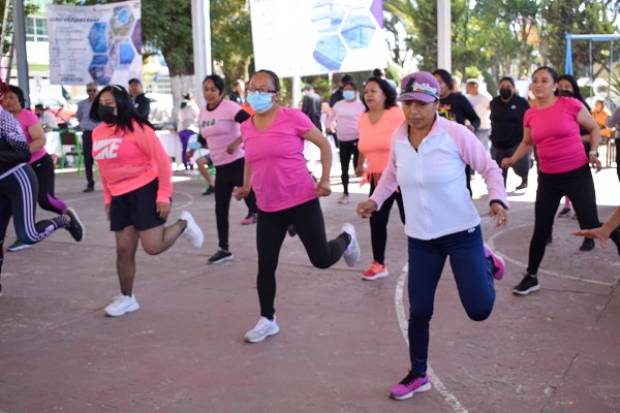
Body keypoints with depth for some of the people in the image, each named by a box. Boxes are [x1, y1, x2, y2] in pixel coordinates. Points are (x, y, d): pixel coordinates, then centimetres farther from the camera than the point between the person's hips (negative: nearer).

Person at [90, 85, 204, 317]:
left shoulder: (136, 128, -14)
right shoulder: (97, 133, 7)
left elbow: (162, 160, -13)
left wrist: (164, 195, -16)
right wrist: (108, 198, 17)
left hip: (145, 190, -6)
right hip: (120, 196, 6)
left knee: (153, 247, -11)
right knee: (123, 250, 7)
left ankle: (183, 223, 18)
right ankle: (127, 298, 23)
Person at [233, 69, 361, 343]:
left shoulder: (292, 117, -11)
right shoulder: (246, 127, 4)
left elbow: (324, 145, -2)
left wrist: (325, 180, -10)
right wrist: (245, 187, 10)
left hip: (302, 201, -4)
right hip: (268, 208, 4)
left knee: (321, 259, -1)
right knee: (265, 265, 5)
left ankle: (346, 238, 34)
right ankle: (267, 319, 23)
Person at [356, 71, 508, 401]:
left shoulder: (455, 133, -17)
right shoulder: (398, 138, -3)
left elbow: (489, 168, -7)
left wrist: (497, 199, -23)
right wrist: (375, 200, 6)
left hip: (462, 233, -3)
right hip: (420, 238, 4)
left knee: (479, 310, -5)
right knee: (419, 310, 7)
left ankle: (486, 264, 29)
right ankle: (418, 375, 29)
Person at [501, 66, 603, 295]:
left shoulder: (571, 104, -10)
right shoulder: (530, 114, 2)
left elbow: (594, 129, 5)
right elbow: (527, 142, 20)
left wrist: (592, 152, -9)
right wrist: (513, 159, 5)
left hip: (577, 174, -3)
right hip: (547, 178, 3)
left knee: (590, 225, -5)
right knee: (541, 229, 6)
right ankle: (531, 277, 18)